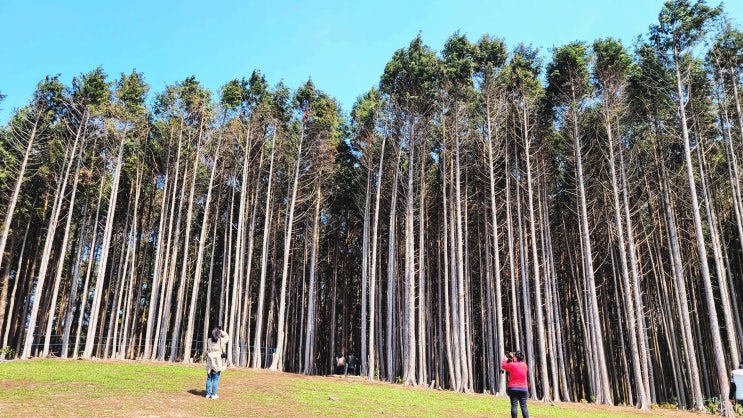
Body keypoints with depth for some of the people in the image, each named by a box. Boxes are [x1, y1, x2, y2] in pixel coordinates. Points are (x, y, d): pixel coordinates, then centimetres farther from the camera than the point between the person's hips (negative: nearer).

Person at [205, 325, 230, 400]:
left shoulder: (208, 340, 0)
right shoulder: (221, 341, -9)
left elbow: (207, 351, 8)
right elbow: (227, 337, 10)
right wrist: (222, 331, 9)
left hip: (210, 362, 3)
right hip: (218, 363, -3)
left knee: (209, 378, 12)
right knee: (215, 379, 3)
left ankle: (208, 394, 17)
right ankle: (213, 394, 5)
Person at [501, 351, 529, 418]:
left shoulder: (511, 365, -8)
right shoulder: (524, 365, 4)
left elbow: (503, 366, 9)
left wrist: (505, 359, 25)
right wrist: (512, 357, 27)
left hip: (513, 388, -3)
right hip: (524, 389, 3)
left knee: (514, 405, -1)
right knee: (523, 406, 5)